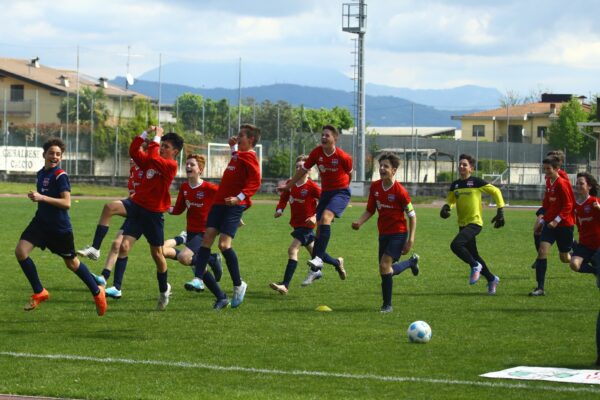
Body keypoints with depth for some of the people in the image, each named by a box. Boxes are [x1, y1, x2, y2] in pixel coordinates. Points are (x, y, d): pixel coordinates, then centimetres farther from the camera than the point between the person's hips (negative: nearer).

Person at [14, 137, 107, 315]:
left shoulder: (60, 176, -15)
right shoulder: (41, 173, 9)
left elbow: (66, 203, -24)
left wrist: (42, 197, -29)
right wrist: (35, 197, 9)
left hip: (60, 227, -7)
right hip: (41, 221, 7)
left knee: (71, 263, 8)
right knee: (20, 251, -12)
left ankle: (97, 292, 30)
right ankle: (39, 292, 2)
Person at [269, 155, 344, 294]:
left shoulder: (312, 187, -16)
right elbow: (284, 198, 15)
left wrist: (316, 216, -24)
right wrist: (279, 210, -5)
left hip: (307, 224, -8)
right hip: (296, 224, 8)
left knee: (293, 249, -19)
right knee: (313, 251, 22)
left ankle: (285, 285, -21)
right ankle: (337, 262, 47)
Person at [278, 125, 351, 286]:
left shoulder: (343, 157, -16)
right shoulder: (317, 153, -5)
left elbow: (349, 174, 3)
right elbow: (303, 170, 8)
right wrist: (288, 185, 12)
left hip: (341, 191, -5)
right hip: (325, 192, 5)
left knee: (325, 217, -29)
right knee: (319, 229, 4)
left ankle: (318, 260, -33)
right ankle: (315, 271, 10)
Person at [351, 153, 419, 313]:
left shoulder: (400, 191, -17)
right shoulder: (375, 187, -1)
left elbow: (412, 215, -9)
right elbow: (370, 210, 9)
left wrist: (411, 240, -12)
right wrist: (359, 222, -11)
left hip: (398, 233, -7)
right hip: (383, 233, 7)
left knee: (385, 266, -18)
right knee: (386, 270, 10)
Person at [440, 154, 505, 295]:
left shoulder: (476, 182, -8)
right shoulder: (455, 185, 9)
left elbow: (496, 192, -1)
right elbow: (450, 200, 17)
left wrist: (500, 211, -4)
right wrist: (446, 207, -7)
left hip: (474, 222, -7)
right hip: (462, 224, 7)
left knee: (455, 245, -26)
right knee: (473, 255, 14)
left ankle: (475, 266, -7)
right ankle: (491, 279, 30)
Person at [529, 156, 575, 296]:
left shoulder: (562, 184, -16)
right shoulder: (549, 182, 7)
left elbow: (568, 206, -17)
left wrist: (556, 220, -24)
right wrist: (542, 219, 12)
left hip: (563, 225, -6)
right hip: (550, 223, 6)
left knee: (565, 258, 4)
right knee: (542, 251, -10)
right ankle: (540, 288, -11)